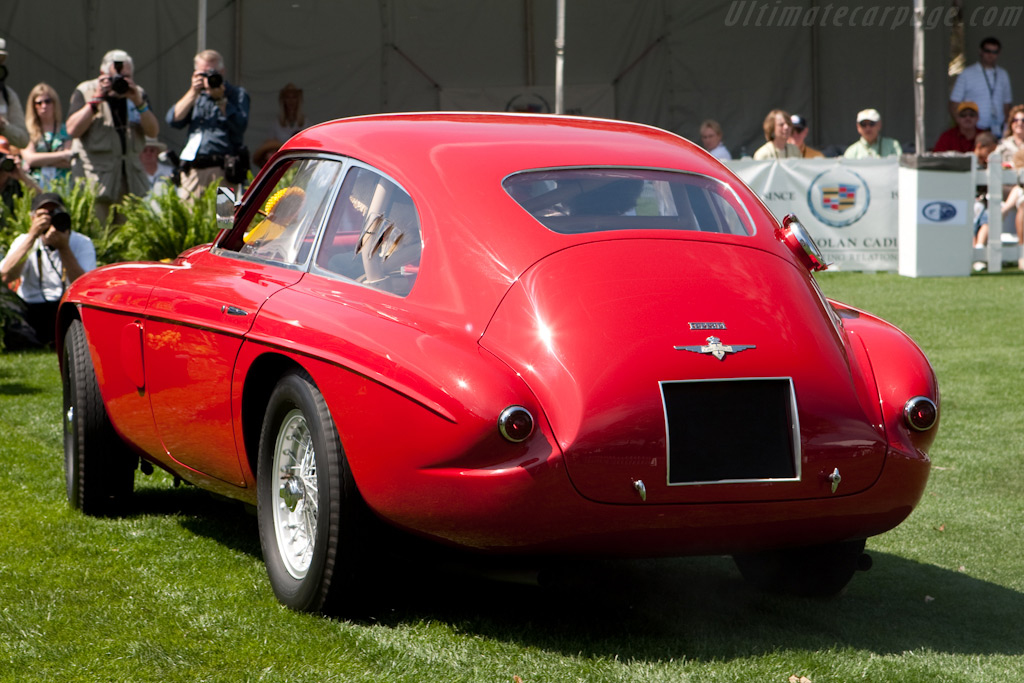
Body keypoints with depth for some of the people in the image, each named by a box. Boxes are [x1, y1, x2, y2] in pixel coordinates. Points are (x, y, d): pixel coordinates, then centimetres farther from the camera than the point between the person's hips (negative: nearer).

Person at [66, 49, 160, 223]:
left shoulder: (137, 93, 15)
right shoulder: (85, 92, 3)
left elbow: (153, 132, 4)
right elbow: (73, 130, -11)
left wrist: (139, 103, -9)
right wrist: (95, 100, -14)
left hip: (131, 178, 4)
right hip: (95, 176, -4)